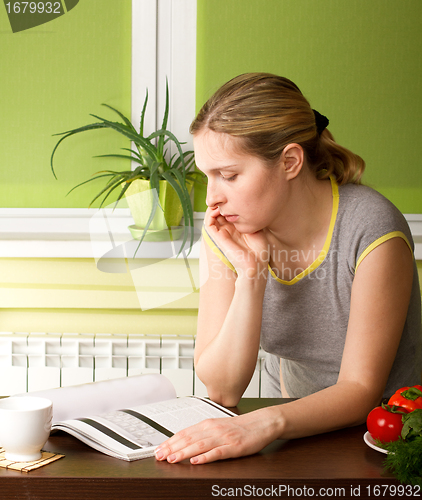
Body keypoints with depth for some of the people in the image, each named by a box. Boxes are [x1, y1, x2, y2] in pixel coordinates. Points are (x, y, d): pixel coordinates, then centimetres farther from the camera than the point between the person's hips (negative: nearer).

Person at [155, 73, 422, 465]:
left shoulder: (371, 231, -21)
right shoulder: (225, 233, -9)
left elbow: (360, 391, -18)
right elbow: (221, 389, -12)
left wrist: (267, 422, -35)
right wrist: (250, 274, -23)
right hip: (286, 437, 3)